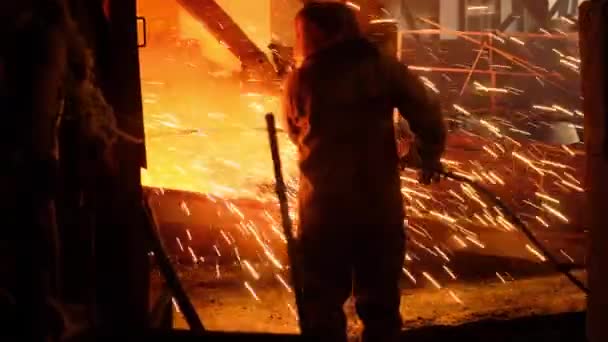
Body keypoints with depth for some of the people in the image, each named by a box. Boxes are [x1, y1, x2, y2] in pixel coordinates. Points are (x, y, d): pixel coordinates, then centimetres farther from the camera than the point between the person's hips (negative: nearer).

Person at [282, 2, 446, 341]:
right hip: (380, 202, 1)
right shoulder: (384, 68, -3)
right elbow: (428, 115, -7)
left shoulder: (302, 78, -1)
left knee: (323, 302, 11)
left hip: (324, 204, -1)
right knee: (380, 301, 14)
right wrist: (430, 157, 10)